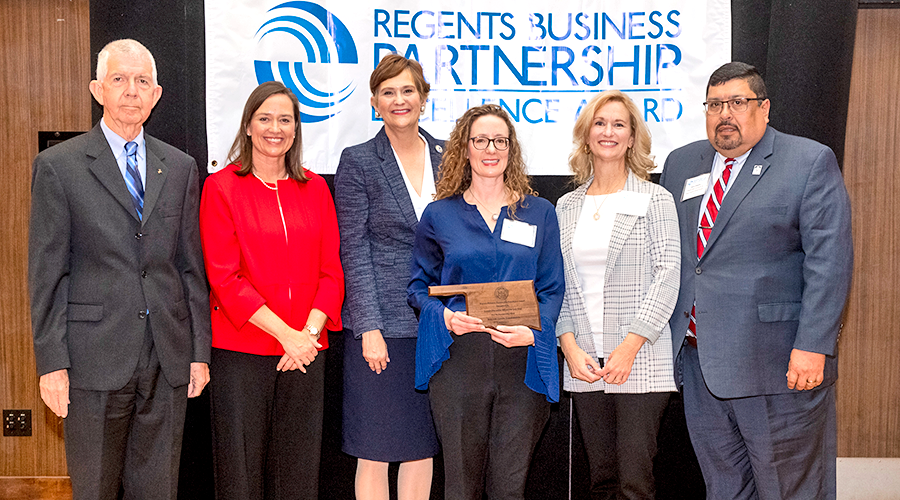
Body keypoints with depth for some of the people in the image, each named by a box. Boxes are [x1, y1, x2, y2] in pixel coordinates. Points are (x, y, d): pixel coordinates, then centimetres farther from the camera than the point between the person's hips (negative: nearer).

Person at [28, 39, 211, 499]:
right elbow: (46, 274, -3)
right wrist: (51, 362, -8)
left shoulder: (181, 168, 10)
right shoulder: (58, 166, 0)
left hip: (169, 359, 3)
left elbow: (191, 266, 11)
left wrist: (200, 350, 7)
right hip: (95, 359, -3)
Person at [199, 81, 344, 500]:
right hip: (241, 353, -3)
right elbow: (224, 277, -8)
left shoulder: (315, 189, 10)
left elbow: (331, 271, 7)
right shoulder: (221, 187, -1)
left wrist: (309, 332, -10)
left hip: (305, 352, 3)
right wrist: (286, 334, -15)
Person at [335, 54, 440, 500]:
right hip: (382, 322, -3)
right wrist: (370, 328, -12)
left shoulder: (447, 157, 10)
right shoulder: (358, 162, -1)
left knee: (423, 446, 11)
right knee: (375, 450, 2)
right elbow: (354, 252, -5)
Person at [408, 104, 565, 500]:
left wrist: (534, 330, -11)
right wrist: (445, 317, -10)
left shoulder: (539, 213, 11)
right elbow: (418, 286, 10)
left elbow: (552, 289, 8)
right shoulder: (439, 215, 9)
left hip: (521, 359, 1)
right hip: (458, 357, 0)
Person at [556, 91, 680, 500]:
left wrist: (629, 346, -12)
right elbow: (557, 285, 11)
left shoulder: (655, 200, 2)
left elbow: (667, 276, -5)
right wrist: (571, 347, -3)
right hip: (584, 364, 4)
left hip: (641, 362, -3)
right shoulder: (566, 207, 13)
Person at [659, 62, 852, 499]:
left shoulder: (811, 162, -4)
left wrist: (812, 346, -18)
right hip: (698, 359, 5)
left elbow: (830, 260, -11)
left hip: (777, 363, -5)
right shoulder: (681, 163, 13)